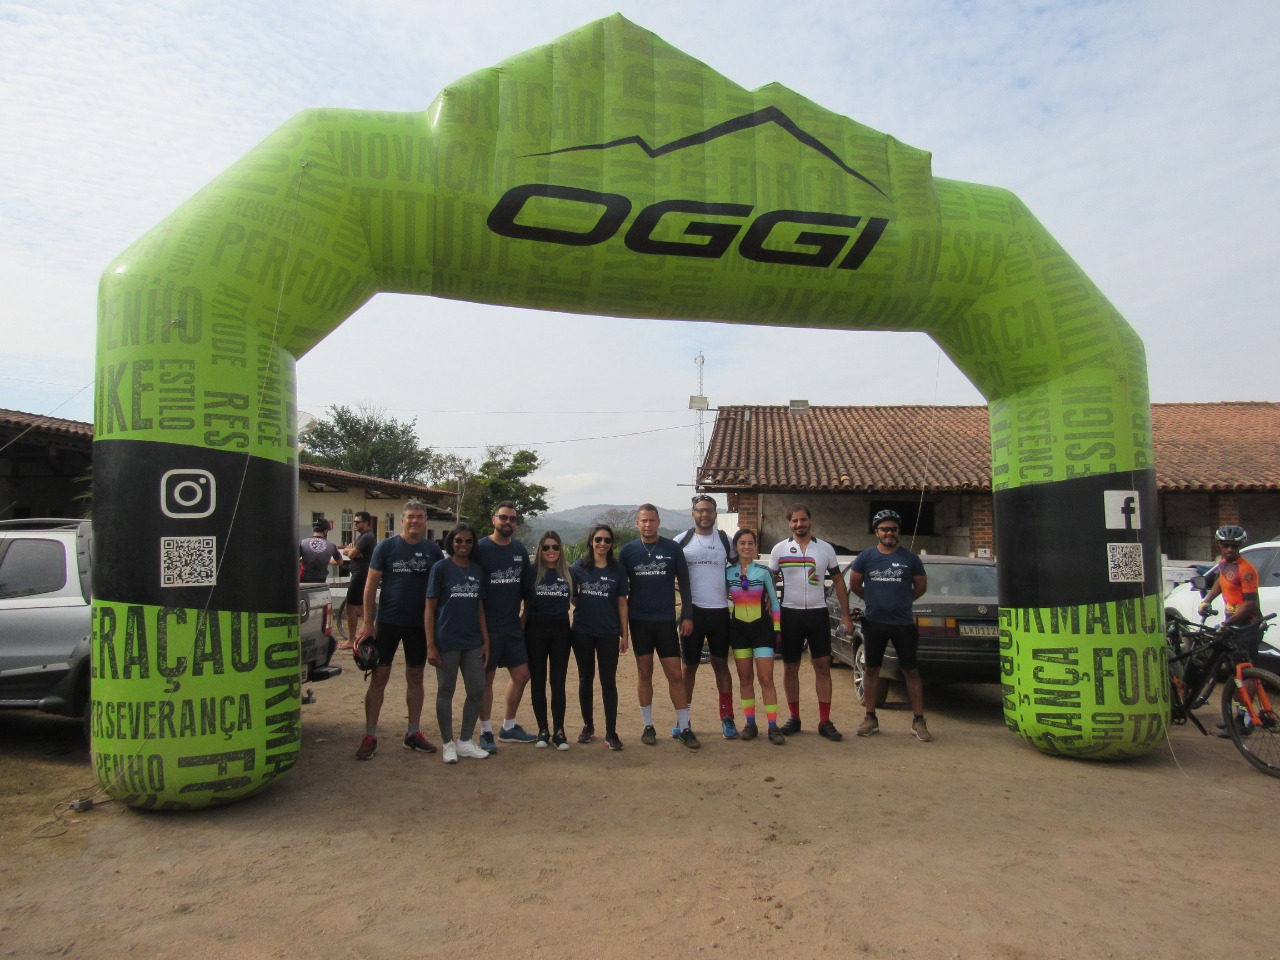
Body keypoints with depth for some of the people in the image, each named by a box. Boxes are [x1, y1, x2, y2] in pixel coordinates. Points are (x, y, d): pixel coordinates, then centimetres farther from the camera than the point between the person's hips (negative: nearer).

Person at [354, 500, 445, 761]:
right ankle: (370, 736, 10)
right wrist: (368, 622, -8)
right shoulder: (386, 547, -3)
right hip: (388, 622, -2)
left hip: (420, 624, 2)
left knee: (415, 678, 11)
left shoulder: (433, 550, 2)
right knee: (379, 678, 2)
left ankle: (414, 732, 22)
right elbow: (371, 585, -4)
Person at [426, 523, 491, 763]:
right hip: (447, 642, -5)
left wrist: (486, 641, 7)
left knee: (477, 690, 7)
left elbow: (479, 608, 12)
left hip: (472, 642, 5)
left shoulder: (477, 571, 8)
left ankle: (465, 742, 21)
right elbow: (430, 609, -6)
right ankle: (448, 744, 19)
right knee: (446, 691, 6)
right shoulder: (441, 568, -6)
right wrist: (430, 645, -12)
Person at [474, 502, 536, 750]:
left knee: (521, 674, 9)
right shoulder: (480, 548, -9)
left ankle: (509, 727, 25)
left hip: (513, 626, 6)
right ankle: (486, 732, 17)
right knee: (486, 678, 4)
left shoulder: (520, 549, 7)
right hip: (488, 626, -5)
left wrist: (524, 616, 10)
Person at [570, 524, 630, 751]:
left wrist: (625, 634, 2)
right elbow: (569, 596, 11)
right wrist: (577, 598, -10)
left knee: (608, 681, -1)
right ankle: (588, 726, 24)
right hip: (582, 632, 1)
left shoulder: (617, 569, 2)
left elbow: (622, 603, 4)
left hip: (609, 633, -1)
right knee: (585, 679, 11)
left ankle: (611, 732, 4)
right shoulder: (578, 567, 1)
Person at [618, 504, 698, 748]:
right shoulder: (628, 551, 2)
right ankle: (648, 726, 19)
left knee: (675, 674, -1)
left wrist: (687, 616, -2)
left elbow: (684, 584, 3)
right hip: (639, 620, 1)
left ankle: (684, 728, 8)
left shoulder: (673, 549, 0)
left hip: (666, 620, -1)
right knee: (644, 673, 8)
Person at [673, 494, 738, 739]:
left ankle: (727, 719, 13)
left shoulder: (725, 540, 6)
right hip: (693, 610, -1)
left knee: (721, 664, 7)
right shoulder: (682, 540, 1)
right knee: (689, 665, 7)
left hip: (720, 611, 1)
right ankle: (684, 719, 16)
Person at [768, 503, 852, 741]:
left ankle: (825, 722, 7)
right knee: (790, 668, 6)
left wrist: (846, 615, 4)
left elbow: (838, 582, 9)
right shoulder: (779, 549, 2)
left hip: (818, 614, 0)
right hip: (790, 614, 0)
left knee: (823, 667, 0)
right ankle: (794, 718, 19)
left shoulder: (825, 548, 4)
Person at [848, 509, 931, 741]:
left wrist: (902, 601, 12)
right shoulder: (865, 557, 0)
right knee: (872, 669, 8)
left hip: (904, 623, -1)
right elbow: (854, 584, 11)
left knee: (911, 671, 3)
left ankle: (918, 721, 12)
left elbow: (921, 586, 11)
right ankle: (871, 718, 18)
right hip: (874, 623, 1)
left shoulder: (910, 558, -1)